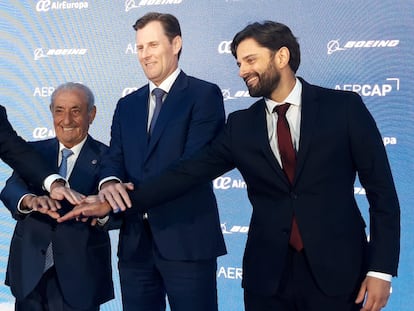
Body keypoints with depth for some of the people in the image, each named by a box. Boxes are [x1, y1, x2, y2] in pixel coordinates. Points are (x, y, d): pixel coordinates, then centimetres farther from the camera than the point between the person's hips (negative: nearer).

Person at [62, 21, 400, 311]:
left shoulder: (344, 107, -3)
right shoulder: (241, 125, 6)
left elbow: (382, 191, -3)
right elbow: (188, 172, 1)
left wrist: (381, 268, -8)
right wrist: (121, 200, -8)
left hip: (337, 269, -2)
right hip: (267, 274, 3)